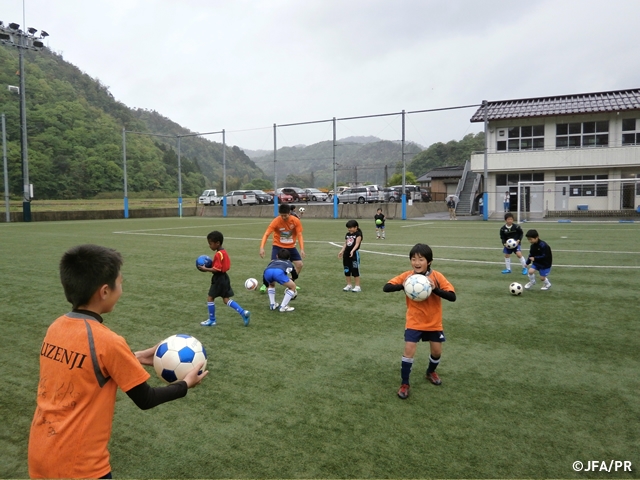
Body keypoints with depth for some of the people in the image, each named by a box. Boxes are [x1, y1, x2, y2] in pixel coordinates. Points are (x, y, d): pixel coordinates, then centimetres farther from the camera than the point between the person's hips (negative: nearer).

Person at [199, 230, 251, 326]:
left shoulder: (218, 254, -20)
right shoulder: (224, 252, 9)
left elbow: (216, 269, -24)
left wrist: (205, 269, -15)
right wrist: (210, 265, 8)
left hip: (219, 279, -9)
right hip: (224, 278, 9)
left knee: (210, 298, 5)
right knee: (226, 299, 11)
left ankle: (212, 320, 15)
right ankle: (243, 313, 0)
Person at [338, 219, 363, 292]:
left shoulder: (358, 234, -6)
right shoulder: (347, 234, 14)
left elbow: (357, 244, -17)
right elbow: (345, 244, 14)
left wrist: (352, 251, -31)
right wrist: (341, 251, 2)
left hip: (354, 253, -7)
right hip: (346, 253, 7)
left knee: (355, 271, -3)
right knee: (346, 270, 11)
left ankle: (357, 286, 5)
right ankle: (349, 285, 22)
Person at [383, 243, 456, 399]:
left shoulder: (437, 277, -15)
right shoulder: (407, 276, -14)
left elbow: (452, 296, -20)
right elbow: (386, 287, -19)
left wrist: (435, 289, -36)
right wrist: (402, 286, -37)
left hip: (433, 322, 1)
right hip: (414, 322, -1)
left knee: (437, 351, 11)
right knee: (409, 350, -10)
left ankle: (431, 372, 43)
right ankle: (404, 384, 7)